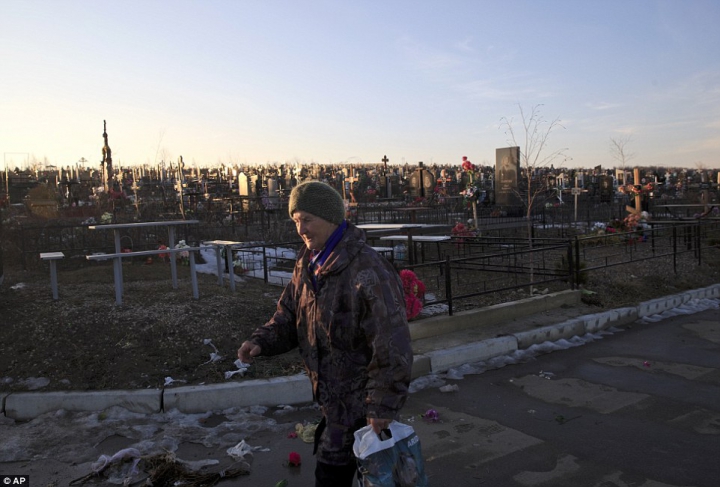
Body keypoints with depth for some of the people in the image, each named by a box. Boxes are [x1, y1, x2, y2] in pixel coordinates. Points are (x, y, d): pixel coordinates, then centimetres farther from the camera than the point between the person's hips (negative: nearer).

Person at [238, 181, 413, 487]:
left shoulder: (367, 270, -25)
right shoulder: (307, 265, 4)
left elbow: (392, 345, -25)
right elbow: (288, 316, 12)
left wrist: (382, 405, -22)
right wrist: (261, 342, -7)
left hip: (358, 401, -8)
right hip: (330, 395, 8)